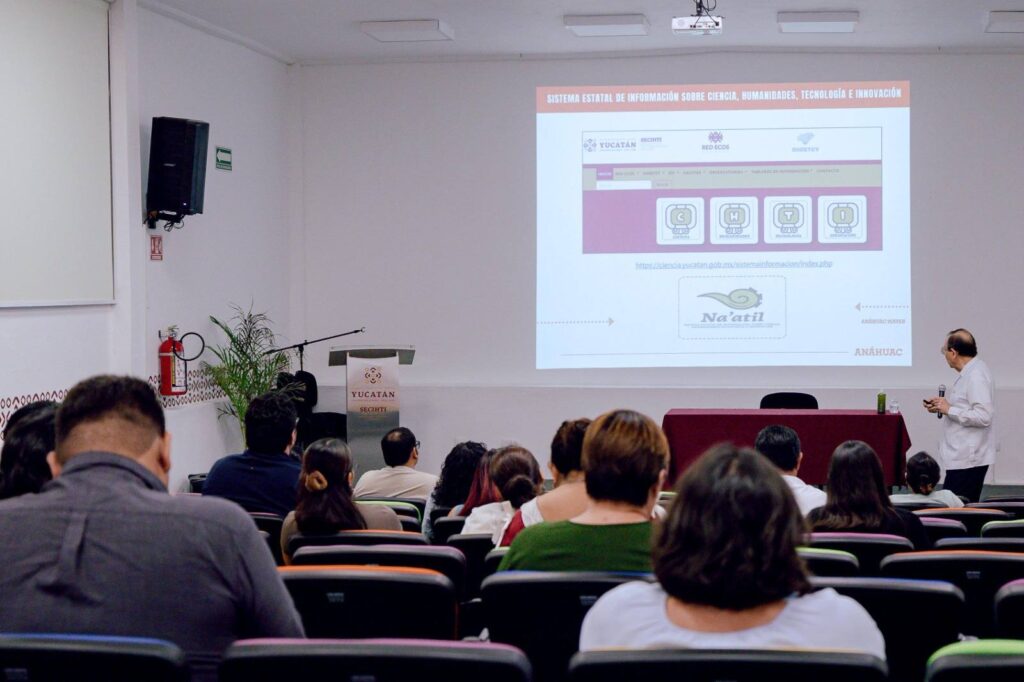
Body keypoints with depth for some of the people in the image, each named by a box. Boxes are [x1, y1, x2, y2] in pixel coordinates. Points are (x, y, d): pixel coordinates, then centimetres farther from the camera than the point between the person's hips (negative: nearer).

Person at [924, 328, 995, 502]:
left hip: (968, 459, -10)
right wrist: (942, 406, 13)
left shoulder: (976, 376, -17)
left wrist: (949, 409, -17)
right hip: (964, 456, 10)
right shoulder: (969, 372, 14)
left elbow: (984, 416, -24)